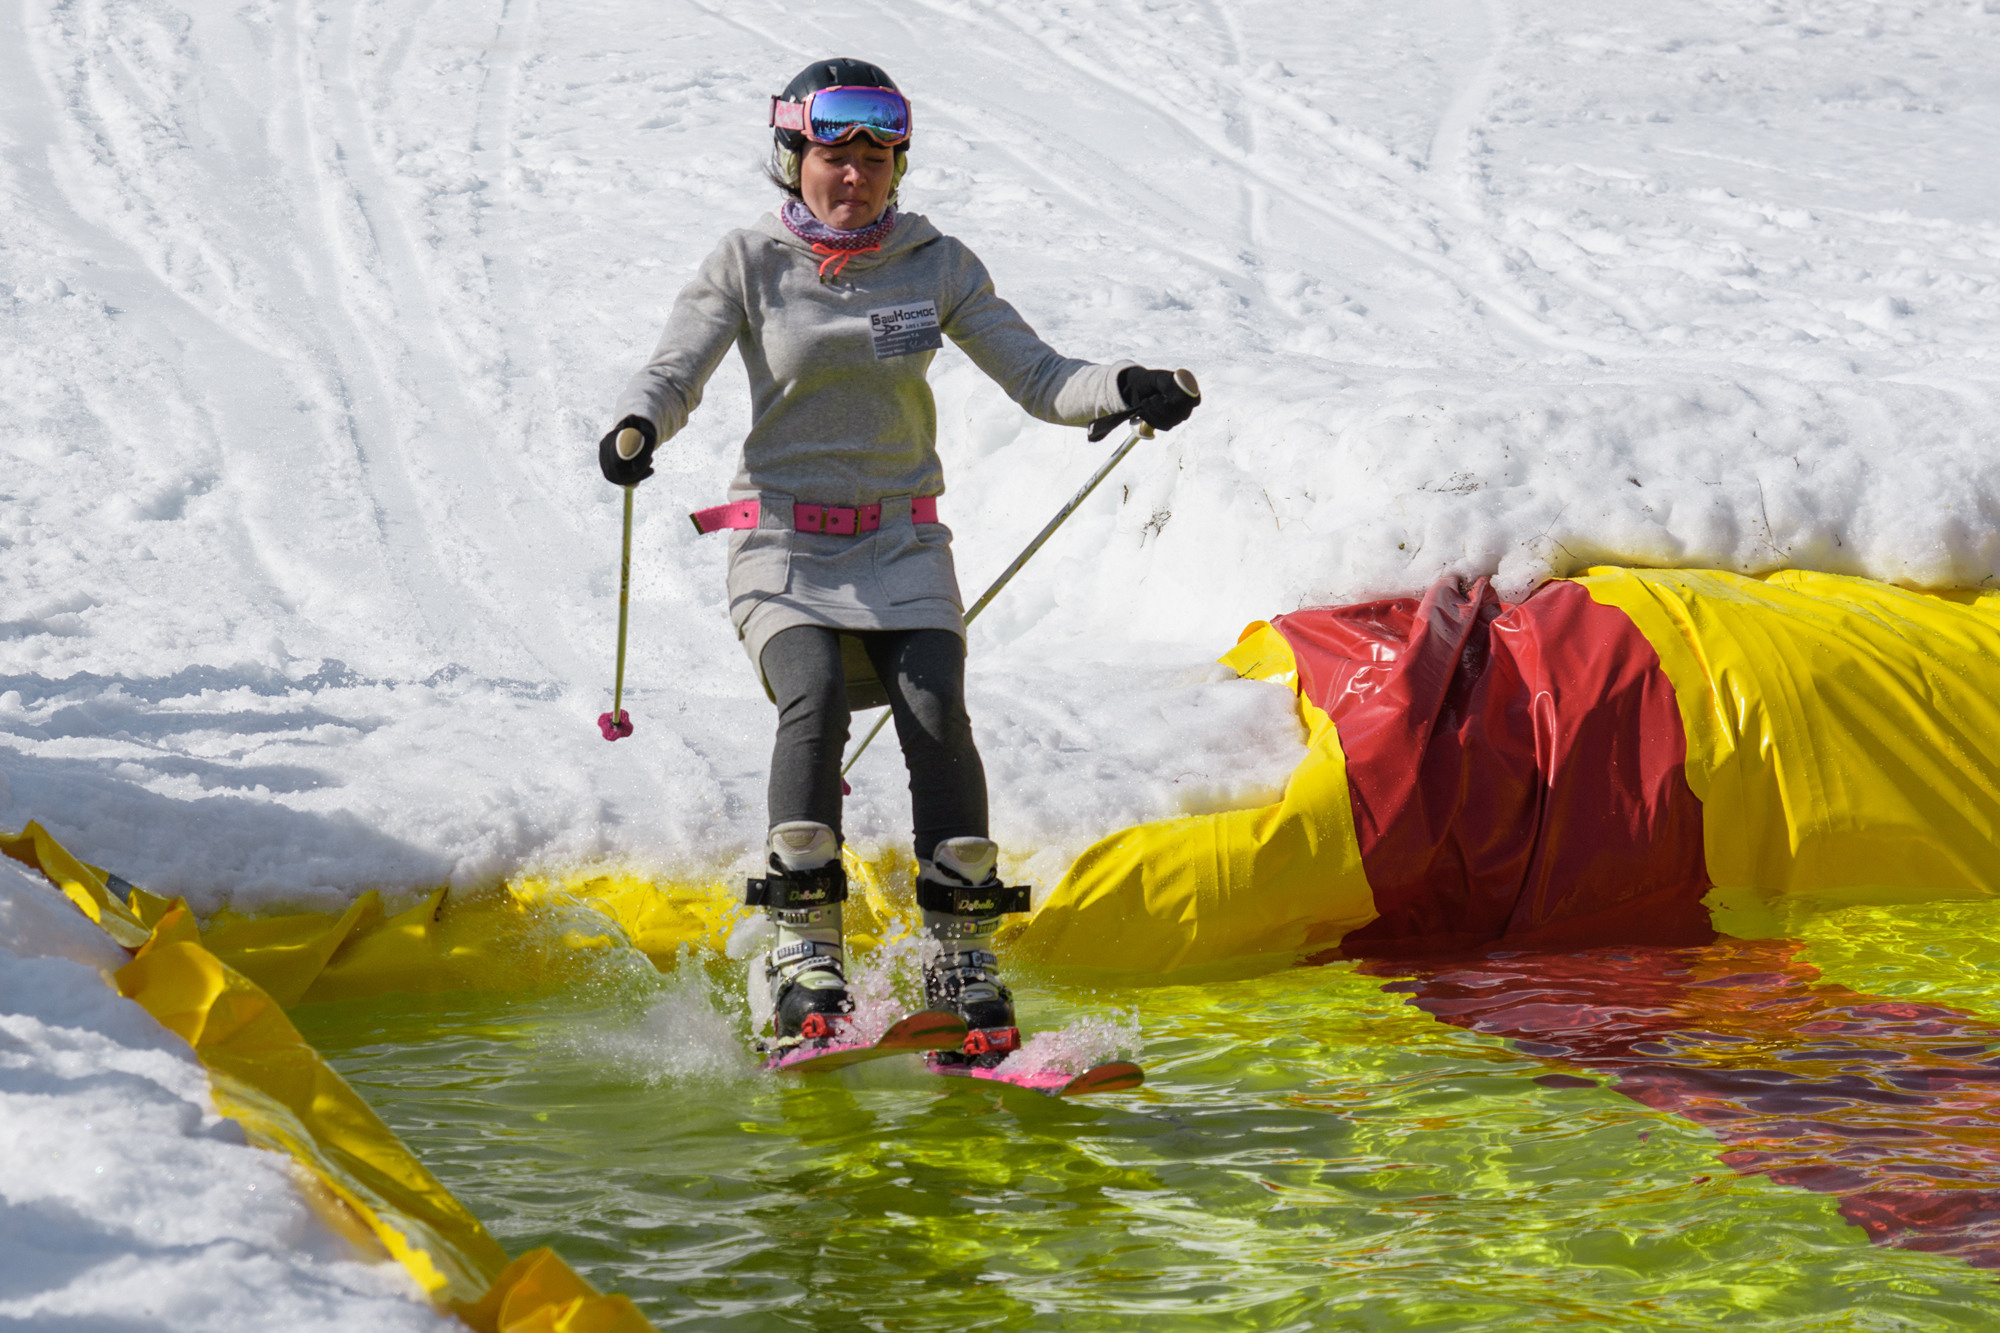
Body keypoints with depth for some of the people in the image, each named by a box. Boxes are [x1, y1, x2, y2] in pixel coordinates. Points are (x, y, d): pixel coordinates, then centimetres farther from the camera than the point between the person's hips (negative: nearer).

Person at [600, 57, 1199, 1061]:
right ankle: (803, 958, -19)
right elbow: (671, 374, -7)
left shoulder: (937, 265, 3)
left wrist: (1122, 391, -18)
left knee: (937, 714, -20)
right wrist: (635, 429, -30)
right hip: (784, 543, -2)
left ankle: (964, 959, -11)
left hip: (902, 546, 2)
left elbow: (1037, 379, 2)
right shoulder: (749, 264, -2)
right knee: (814, 700, -26)